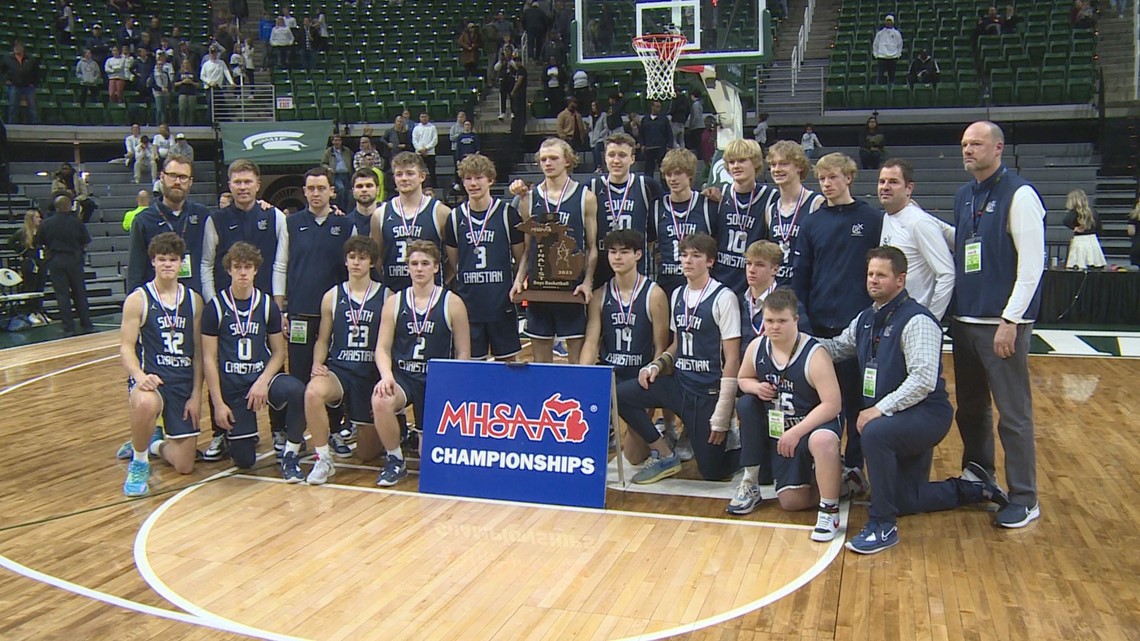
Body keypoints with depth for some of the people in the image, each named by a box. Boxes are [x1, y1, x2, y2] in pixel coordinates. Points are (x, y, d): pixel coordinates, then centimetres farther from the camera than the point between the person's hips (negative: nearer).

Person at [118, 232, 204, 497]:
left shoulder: (194, 300, 7)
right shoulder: (138, 299, -3)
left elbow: (198, 351, 8)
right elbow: (126, 347, -6)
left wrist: (196, 393, 0)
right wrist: (139, 376, -26)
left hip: (184, 381, 3)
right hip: (150, 378, -3)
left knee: (185, 466, -1)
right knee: (145, 403, -43)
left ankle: (154, 443, 37)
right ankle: (139, 463, -12)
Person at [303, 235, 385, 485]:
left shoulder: (386, 297, 0)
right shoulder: (332, 296, 6)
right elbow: (323, 339, 13)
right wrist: (317, 364, -6)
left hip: (372, 373, -1)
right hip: (338, 370, 1)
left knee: (367, 452, 6)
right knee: (313, 392, -36)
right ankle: (323, 460, -18)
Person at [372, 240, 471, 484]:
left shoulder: (452, 303, -1)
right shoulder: (394, 302, 5)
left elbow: (463, 353, 1)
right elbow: (383, 347, 3)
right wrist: (386, 375, -17)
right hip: (402, 375, 1)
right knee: (380, 401, -35)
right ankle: (395, 461, -10)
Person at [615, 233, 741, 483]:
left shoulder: (723, 298, -11)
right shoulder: (678, 295, 8)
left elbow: (731, 359, -13)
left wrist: (721, 416, -16)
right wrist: (657, 364, -2)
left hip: (709, 391, -6)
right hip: (679, 383, 6)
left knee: (712, 471, -2)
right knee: (619, 394, -14)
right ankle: (664, 455, 1)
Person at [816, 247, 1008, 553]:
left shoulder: (916, 321, -19)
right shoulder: (865, 318, 6)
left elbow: (923, 380, -27)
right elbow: (837, 347, 19)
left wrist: (880, 409, -29)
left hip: (925, 413, -9)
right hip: (893, 418, 9)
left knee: (875, 433, -37)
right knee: (906, 502, 12)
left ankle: (883, 525, -23)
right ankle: (972, 487, 36)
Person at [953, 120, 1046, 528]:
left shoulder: (1019, 194, -9)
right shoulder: (963, 196, 13)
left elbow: (1032, 262, -13)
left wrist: (1010, 320, -16)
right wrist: (951, 307, 13)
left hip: (1002, 323, -7)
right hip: (965, 321, 7)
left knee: (1013, 414, 0)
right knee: (970, 409, 16)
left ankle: (1024, 499, 12)